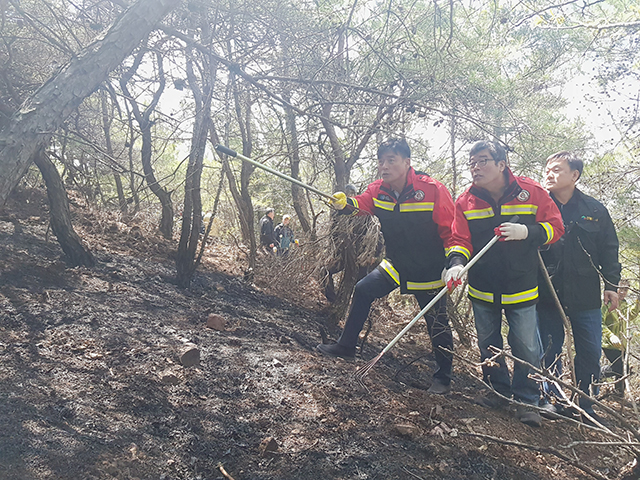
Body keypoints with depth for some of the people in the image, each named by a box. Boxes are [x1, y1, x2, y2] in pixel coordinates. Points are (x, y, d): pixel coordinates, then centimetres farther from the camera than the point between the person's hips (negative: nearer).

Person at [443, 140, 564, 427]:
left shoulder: (531, 193, -10)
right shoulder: (466, 201, -5)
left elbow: (555, 227, -4)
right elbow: (461, 240, -8)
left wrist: (527, 232, -23)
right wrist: (456, 263, -28)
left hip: (521, 288, -2)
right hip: (482, 288, 3)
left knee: (526, 347, 4)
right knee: (488, 344, 16)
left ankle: (527, 400, 23)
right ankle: (498, 390, 36)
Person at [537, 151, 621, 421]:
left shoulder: (595, 210, 3)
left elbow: (609, 249, 8)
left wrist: (611, 284, 5)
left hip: (586, 296, 1)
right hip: (547, 295, -1)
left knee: (590, 353, 8)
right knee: (549, 350, 7)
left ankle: (586, 407, 23)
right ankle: (552, 399, 24)